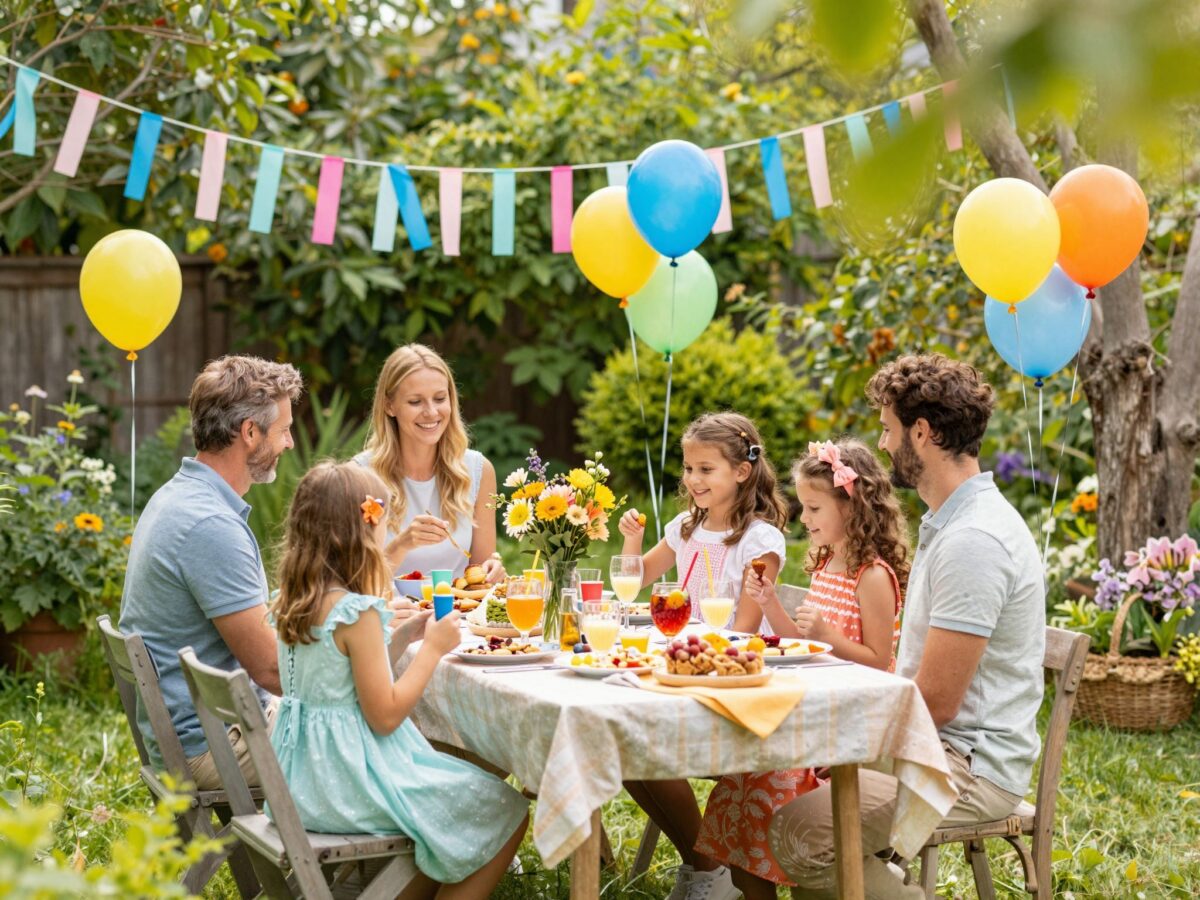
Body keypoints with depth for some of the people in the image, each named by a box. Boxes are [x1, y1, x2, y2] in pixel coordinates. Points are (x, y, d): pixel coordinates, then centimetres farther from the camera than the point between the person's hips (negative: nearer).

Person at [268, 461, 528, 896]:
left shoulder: (291, 601, 4)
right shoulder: (357, 612, -22)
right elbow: (384, 715, -19)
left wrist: (404, 635, 11)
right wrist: (432, 648, -12)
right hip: (350, 779, -9)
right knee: (507, 810, 2)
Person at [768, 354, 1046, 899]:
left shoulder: (972, 540, -21)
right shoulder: (950, 522, 14)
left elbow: (935, 701, -22)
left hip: (972, 770, -10)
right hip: (936, 747, 11)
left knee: (800, 832, -26)